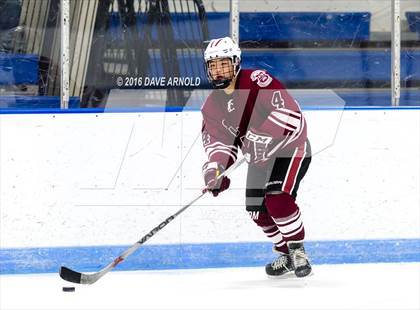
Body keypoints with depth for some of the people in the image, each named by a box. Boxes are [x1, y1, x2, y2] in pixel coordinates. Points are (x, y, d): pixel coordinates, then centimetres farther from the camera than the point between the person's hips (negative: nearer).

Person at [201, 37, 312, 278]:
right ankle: (286, 255, 23)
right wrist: (216, 167, -26)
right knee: (257, 208, 5)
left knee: (277, 198, -25)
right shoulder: (213, 104, -2)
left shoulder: (257, 81, -25)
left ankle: (298, 250, -10)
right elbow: (217, 140, -6)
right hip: (260, 158, 8)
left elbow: (289, 113, -34)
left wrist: (263, 137, -42)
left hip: (291, 146, -8)